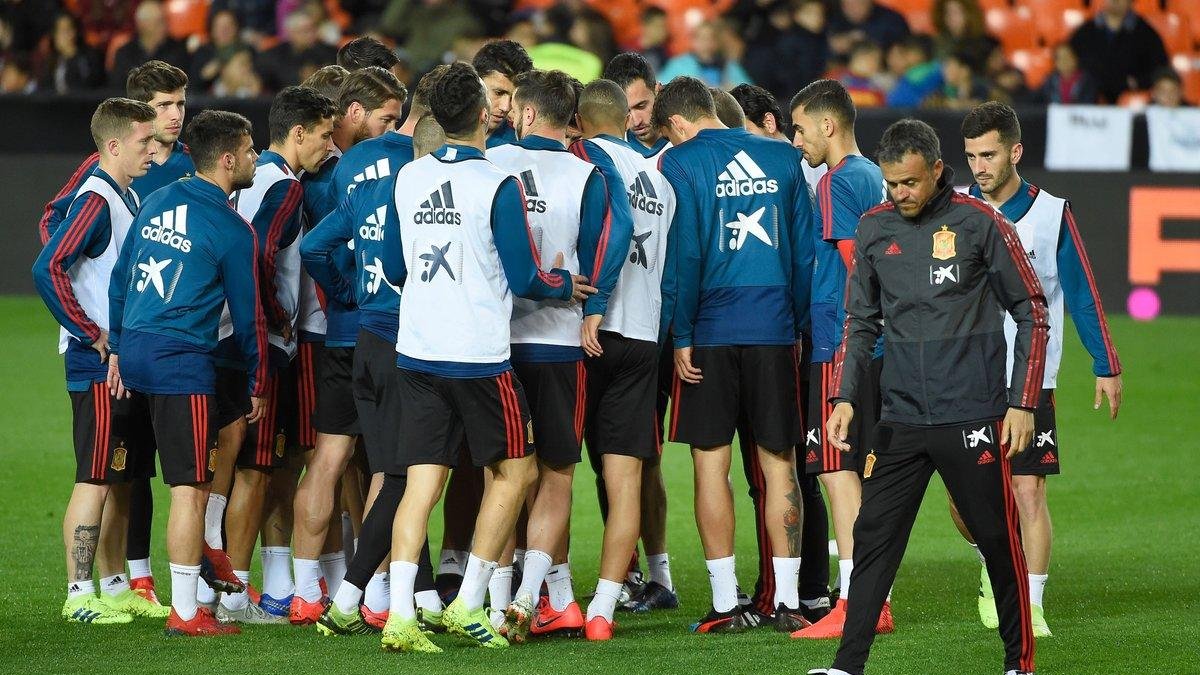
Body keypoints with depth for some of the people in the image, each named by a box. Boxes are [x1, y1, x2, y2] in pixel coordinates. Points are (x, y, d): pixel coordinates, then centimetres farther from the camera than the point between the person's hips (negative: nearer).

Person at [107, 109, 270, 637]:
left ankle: (207, 558, 30)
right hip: (182, 360, -8)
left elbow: (120, 278, 16)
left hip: (135, 352, 8)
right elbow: (248, 314, -2)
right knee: (191, 487, -3)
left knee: (209, 455, 26)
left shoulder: (157, 202, 11)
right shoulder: (230, 229, -9)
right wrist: (258, 384, 8)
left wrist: (117, 349, 23)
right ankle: (185, 612, -1)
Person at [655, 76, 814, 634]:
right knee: (779, 464, 7)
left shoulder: (680, 164, -4)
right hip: (774, 330, 3)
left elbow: (683, 255, -9)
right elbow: (805, 249, 10)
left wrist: (680, 336, -5)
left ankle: (725, 603, 3)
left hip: (711, 331, -3)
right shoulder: (782, 159, 9)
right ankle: (787, 601, 5)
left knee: (711, 464, 3)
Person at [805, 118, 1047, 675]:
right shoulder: (873, 228, 7)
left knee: (997, 539, 3)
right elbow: (860, 322, 15)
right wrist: (844, 398, 2)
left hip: (971, 418, -4)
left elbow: (1032, 312, 0)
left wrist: (1022, 403, -5)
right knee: (874, 536, -2)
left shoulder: (979, 224, -5)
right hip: (900, 420, 4)